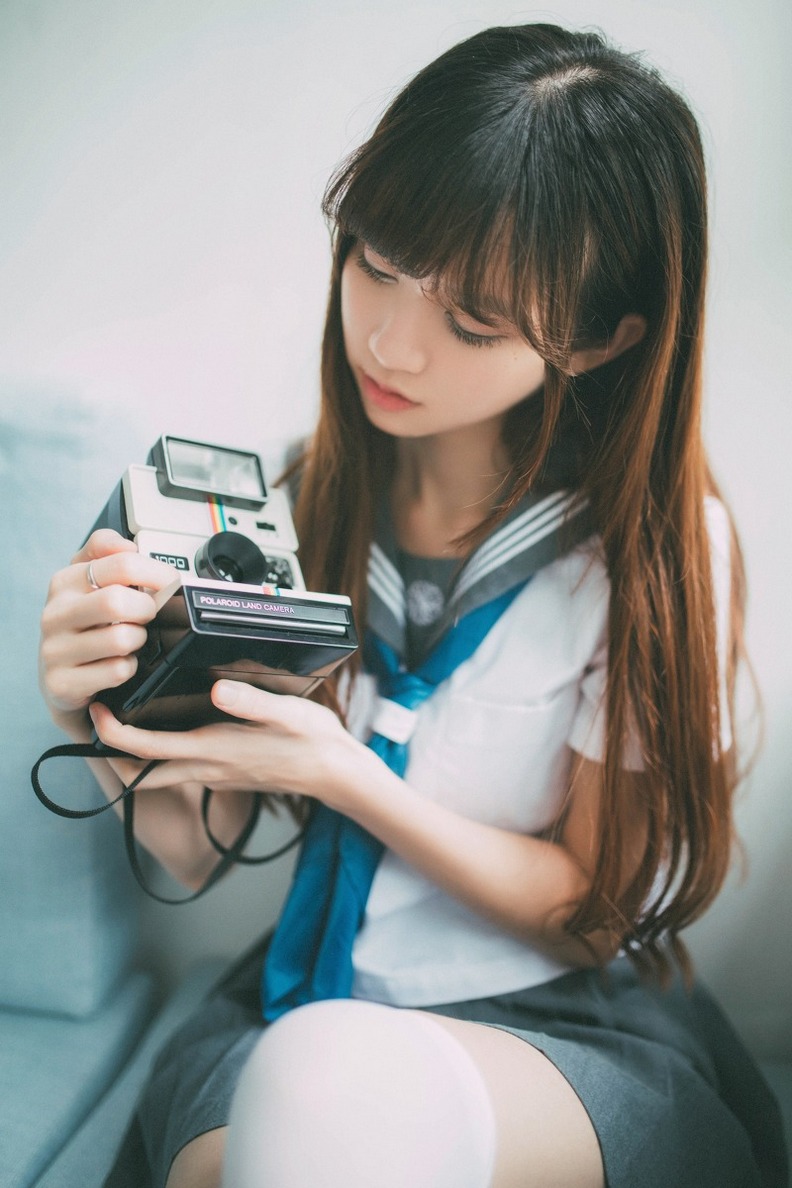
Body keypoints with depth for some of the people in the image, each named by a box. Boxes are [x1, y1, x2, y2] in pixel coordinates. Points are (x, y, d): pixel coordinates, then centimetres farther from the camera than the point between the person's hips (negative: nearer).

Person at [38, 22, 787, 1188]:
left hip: (581, 1032, -2)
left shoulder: (659, 544, -14)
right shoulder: (295, 502, -2)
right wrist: (112, 724, -20)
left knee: (333, 1081, -34)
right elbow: (200, 853, 1)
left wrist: (344, 775, -19)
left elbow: (594, 908, -6)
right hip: (310, 997, 3)